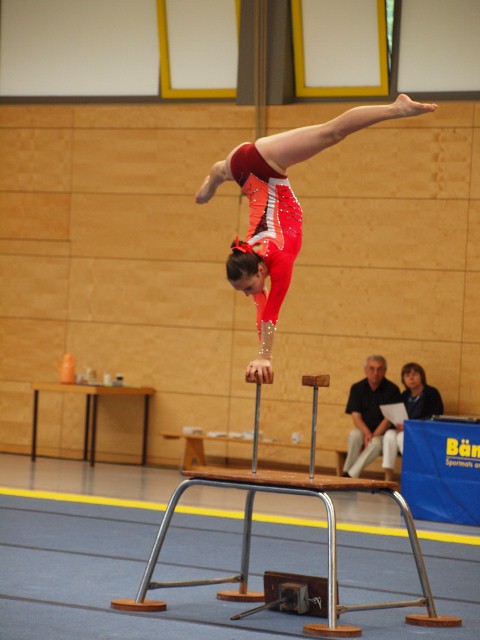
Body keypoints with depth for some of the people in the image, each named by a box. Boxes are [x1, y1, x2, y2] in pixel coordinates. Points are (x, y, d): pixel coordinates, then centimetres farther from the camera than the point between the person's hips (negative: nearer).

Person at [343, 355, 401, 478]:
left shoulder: (392, 390, -5)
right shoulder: (357, 388, 3)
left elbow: (389, 418, -10)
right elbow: (356, 416, -4)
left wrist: (373, 436, -20)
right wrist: (367, 433, -22)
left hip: (383, 433, -2)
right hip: (363, 430, 2)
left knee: (376, 443, -35)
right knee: (354, 435, -32)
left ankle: (350, 475, -35)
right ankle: (346, 472, -25)